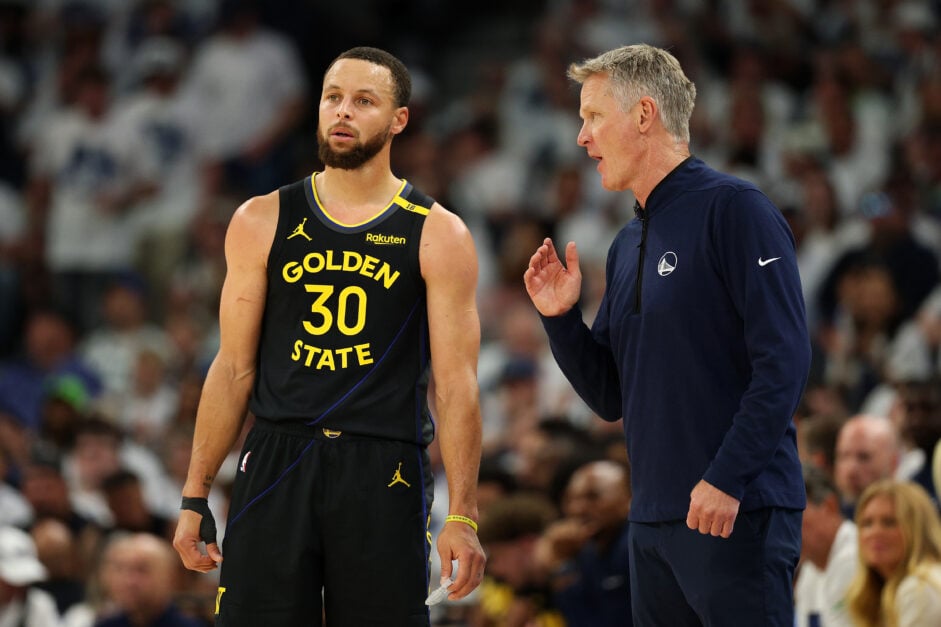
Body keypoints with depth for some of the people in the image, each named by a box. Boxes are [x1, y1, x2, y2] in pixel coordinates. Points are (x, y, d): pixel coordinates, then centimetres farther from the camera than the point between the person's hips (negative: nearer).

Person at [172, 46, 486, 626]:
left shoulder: (438, 236, 2)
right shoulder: (262, 223, 8)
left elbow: (456, 385, -2)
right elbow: (234, 368, 10)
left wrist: (463, 516, -8)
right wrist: (195, 497, 6)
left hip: (385, 475, -1)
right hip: (278, 464, 1)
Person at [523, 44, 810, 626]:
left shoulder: (733, 210, -7)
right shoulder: (629, 245, 17)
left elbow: (784, 359, -15)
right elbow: (610, 397, 19)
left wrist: (726, 477, -20)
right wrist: (561, 317, 3)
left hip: (736, 513, -8)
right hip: (654, 521, 8)